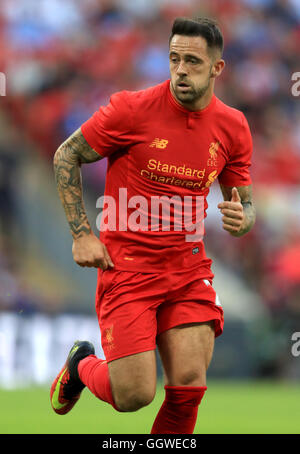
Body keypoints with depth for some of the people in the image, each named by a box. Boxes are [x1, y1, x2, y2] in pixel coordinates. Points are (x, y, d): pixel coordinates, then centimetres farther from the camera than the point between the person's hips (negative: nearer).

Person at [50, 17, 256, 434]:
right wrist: (81, 234, -7)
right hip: (127, 266, -3)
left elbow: (245, 203, 14)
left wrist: (241, 219, -12)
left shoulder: (233, 126, 1)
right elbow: (66, 156, -1)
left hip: (189, 271, 4)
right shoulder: (134, 109, -12)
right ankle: (81, 366, 26)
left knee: (189, 386, -10)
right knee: (134, 395, -9)